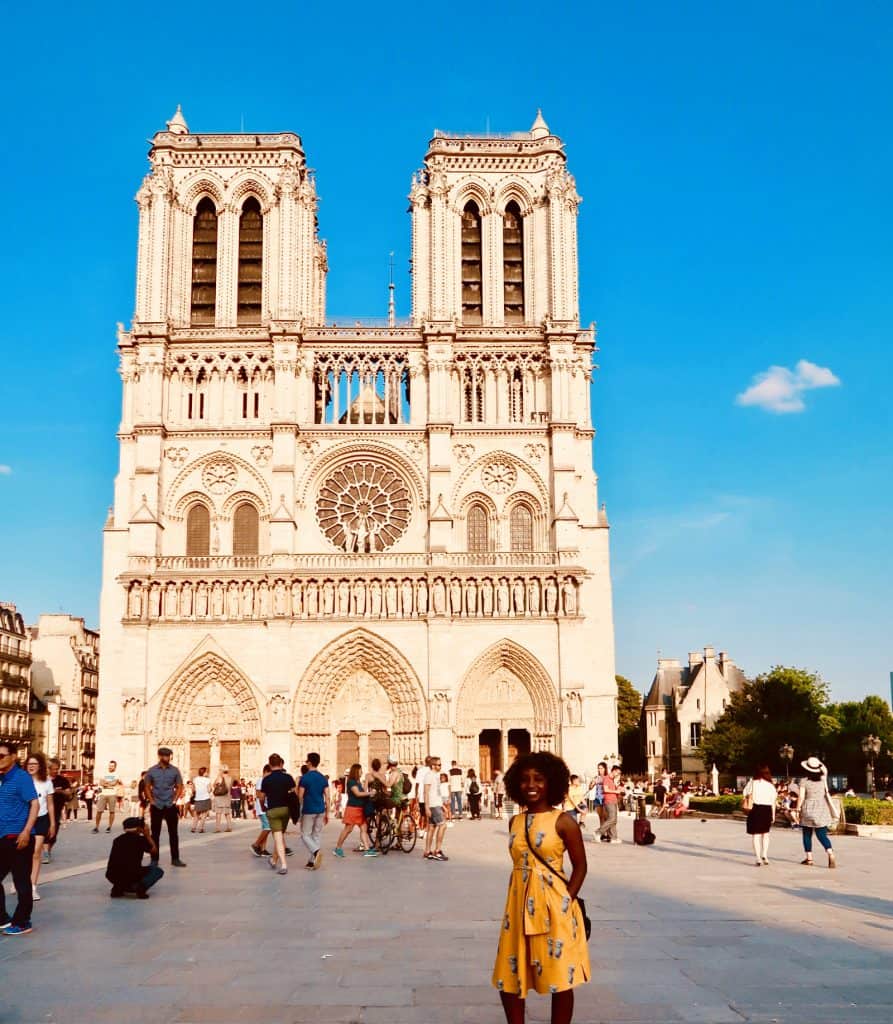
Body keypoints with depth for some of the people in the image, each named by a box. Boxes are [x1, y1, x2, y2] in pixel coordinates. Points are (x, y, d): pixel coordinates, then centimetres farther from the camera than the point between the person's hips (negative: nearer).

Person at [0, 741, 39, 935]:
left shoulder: (22, 777, -10)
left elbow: (35, 804, -16)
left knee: (21, 882, 2)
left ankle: (22, 923, 12)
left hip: (18, 837, -8)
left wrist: (26, 831, -24)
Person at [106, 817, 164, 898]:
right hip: (131, 875, -5)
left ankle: (117, 888, 13)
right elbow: (154, 851, 19)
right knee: (158, 871, 18)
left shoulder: (117, 839, 14)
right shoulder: (141, 839, 2)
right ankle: (141, 888, -7)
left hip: (112, 876, 5)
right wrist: (148, 835, 25)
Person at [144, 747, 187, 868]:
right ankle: (154, 859, 12)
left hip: (170, 806, 0)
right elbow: (147, 787, 6)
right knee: (155, 834, 4)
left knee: (173, 833, 2)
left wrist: (175, 800, -4)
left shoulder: (175, 770, 1)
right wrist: (152, 801, -3)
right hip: (156, 806, 0)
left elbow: (179, 787, 6)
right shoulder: (152, 771, 0)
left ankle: (175, 859, 7)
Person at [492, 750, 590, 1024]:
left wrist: (565, 901, -11)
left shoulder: (563, 821, -7)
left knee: (560, 979, 4)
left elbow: (580, 866, -4)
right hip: (519, 905, 5)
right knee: (509, 977, 10)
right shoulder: (515, 822, 7)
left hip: (553, 906, -5)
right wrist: (521, 899, 5)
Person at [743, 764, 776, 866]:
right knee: (765, 833, 21)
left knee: (756, 835, 5)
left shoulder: (752, 783, -1)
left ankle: (758, 858, 0)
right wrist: (773, 815, 8)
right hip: (767, 810, 2)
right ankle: (764, 854, 10)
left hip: (755, 809, -2)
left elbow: (746, 795, -3)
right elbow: (773, 801, 3)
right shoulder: (771, 785, 2)